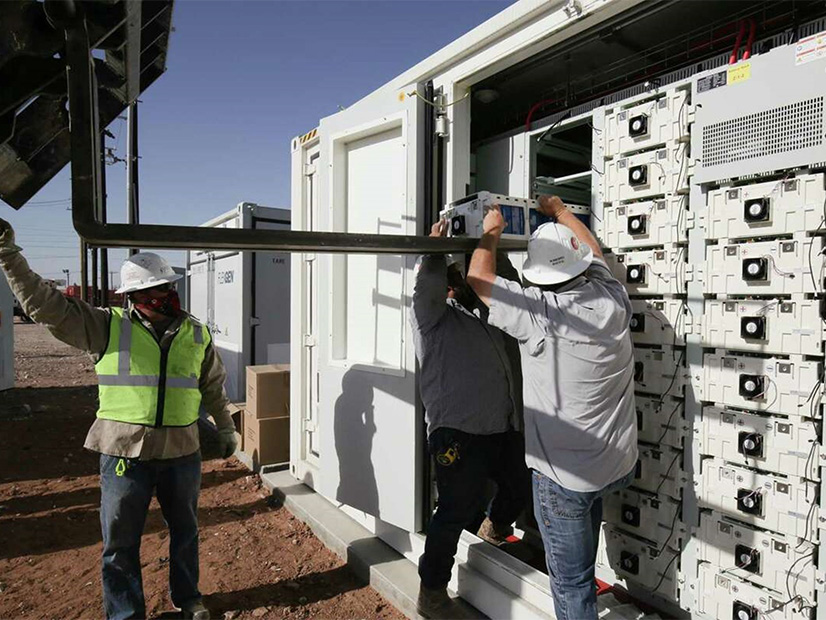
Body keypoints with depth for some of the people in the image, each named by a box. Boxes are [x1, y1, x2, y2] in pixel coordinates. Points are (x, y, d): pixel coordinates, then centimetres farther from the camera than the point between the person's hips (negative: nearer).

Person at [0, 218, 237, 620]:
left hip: (181, 451, 2)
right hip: (124, 451, -2)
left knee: (185, 530, 18)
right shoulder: (107, 326, -4)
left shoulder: (196, 334, 4)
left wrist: (225, 427, 19)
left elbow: (213, 387, 14)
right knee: (121, 540, 11)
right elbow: (46, 305, -11)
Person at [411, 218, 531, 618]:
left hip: (506, 429, 8)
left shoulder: (487, 313, 23)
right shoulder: (434, 316, 0)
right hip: (460, 435, -8)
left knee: (521, 489, 21)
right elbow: (428, 281, -17)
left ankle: (493, 529, 53)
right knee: (456, 514, -3)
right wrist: (436, 244, -4)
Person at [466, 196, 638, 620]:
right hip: (621, 465, 6)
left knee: (570, 582, 9)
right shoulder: (611, 300, -5)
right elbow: (592, 250, 17)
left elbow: (479, 279, -7)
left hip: (564, 477, -6)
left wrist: (491, 231, 9)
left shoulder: (539, 314, -22)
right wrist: (560, 212, 31)